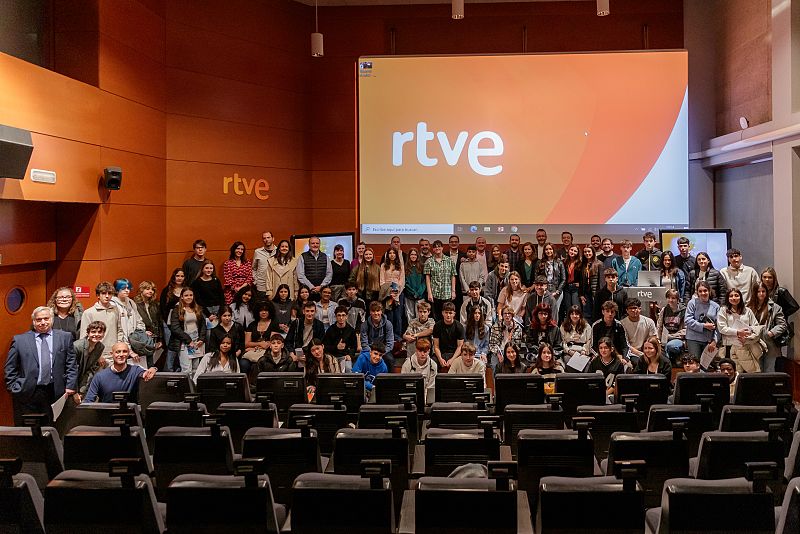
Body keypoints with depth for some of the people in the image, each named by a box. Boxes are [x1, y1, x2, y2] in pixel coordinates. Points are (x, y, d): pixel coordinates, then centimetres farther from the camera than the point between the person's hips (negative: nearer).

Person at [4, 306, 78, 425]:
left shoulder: (65, 337, 9)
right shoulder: (19, 340, 8)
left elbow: (71, 365, 7)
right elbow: (10, 368, 10)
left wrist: (70, 386, -1)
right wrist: (14, 388, 1)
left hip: (55, 393, 0)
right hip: (28, 394, 0)